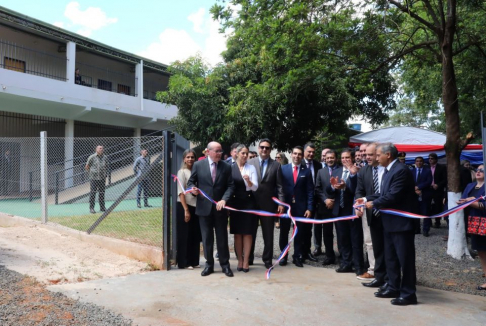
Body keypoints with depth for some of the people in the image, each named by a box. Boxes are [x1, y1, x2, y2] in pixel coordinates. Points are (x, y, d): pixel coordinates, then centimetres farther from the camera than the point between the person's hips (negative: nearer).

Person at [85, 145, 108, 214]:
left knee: (102, 193, 8)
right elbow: (87, 167, 6)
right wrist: (91, 173, 5)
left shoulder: (105, 157, 8)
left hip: (102, 178, 4)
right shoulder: (92, 157, -4)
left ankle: (102, 207, 17)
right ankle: (91, 208, 4)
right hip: (93, 178, -4)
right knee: (93, 193, -2)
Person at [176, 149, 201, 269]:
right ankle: (184, 262, 13)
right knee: (184, 235, 2)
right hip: (184, 207, -6)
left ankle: (193, 261, 22)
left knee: (195, 235, 10)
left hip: (195, 207, 6)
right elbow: (181, 192, -11)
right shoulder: (182, 172, -7)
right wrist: (186, 210, -15)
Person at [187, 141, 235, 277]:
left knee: (222, 238, 8)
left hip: (220, 207, 0)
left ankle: (225, 264, 21)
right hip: (204, 207, 0)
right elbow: (190, 182, 5)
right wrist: (193, 189, -17)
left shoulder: (226, 166, 2)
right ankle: (209, 264, 23)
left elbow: (230, 186, -1)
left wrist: (224, 200, -16)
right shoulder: (198, 165, -1)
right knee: (207, 238, 9)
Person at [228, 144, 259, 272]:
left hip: (248, 203, 0)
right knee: (237, 233, 7)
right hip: (235, 203, 1)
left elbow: (255, 187, -4)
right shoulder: (230, 168, 2)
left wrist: (249, 181, -24)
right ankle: (240, 260, 17)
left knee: (248, 232, 2)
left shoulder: (251, 168, 2)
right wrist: (227, 203, 0)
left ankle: (246, 261, 10)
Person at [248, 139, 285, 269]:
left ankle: (267, 259, 21)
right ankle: (248, 258, 24)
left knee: (268, 234, 8)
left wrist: (281, 203, -7)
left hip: (268, 204, 0)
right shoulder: (250, 163, 3)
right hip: (252, 203, 0)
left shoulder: (276, 165, 3)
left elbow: (279, 186, 1)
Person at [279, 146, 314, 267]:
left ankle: (297, 257, 20)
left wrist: (309, 208, -6)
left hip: (301, 206, 0)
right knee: (284, 232, 8)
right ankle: (283, 256, 21)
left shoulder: (307, 171, 3)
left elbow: (310, 191, 1)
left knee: (299, 233, 7)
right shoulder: (283, 168, 2)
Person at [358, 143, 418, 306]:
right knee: (390, 257, 17)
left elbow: (393, 196, -24)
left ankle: (408, 293, 12)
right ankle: (393, 287, 29)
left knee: (405, 258, 1)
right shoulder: (388, 170, 12)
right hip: (390, 222, 10)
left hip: (401, 222, -10)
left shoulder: (401, 170, -19)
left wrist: (373, 204, -13)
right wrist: (367, 199, 4)